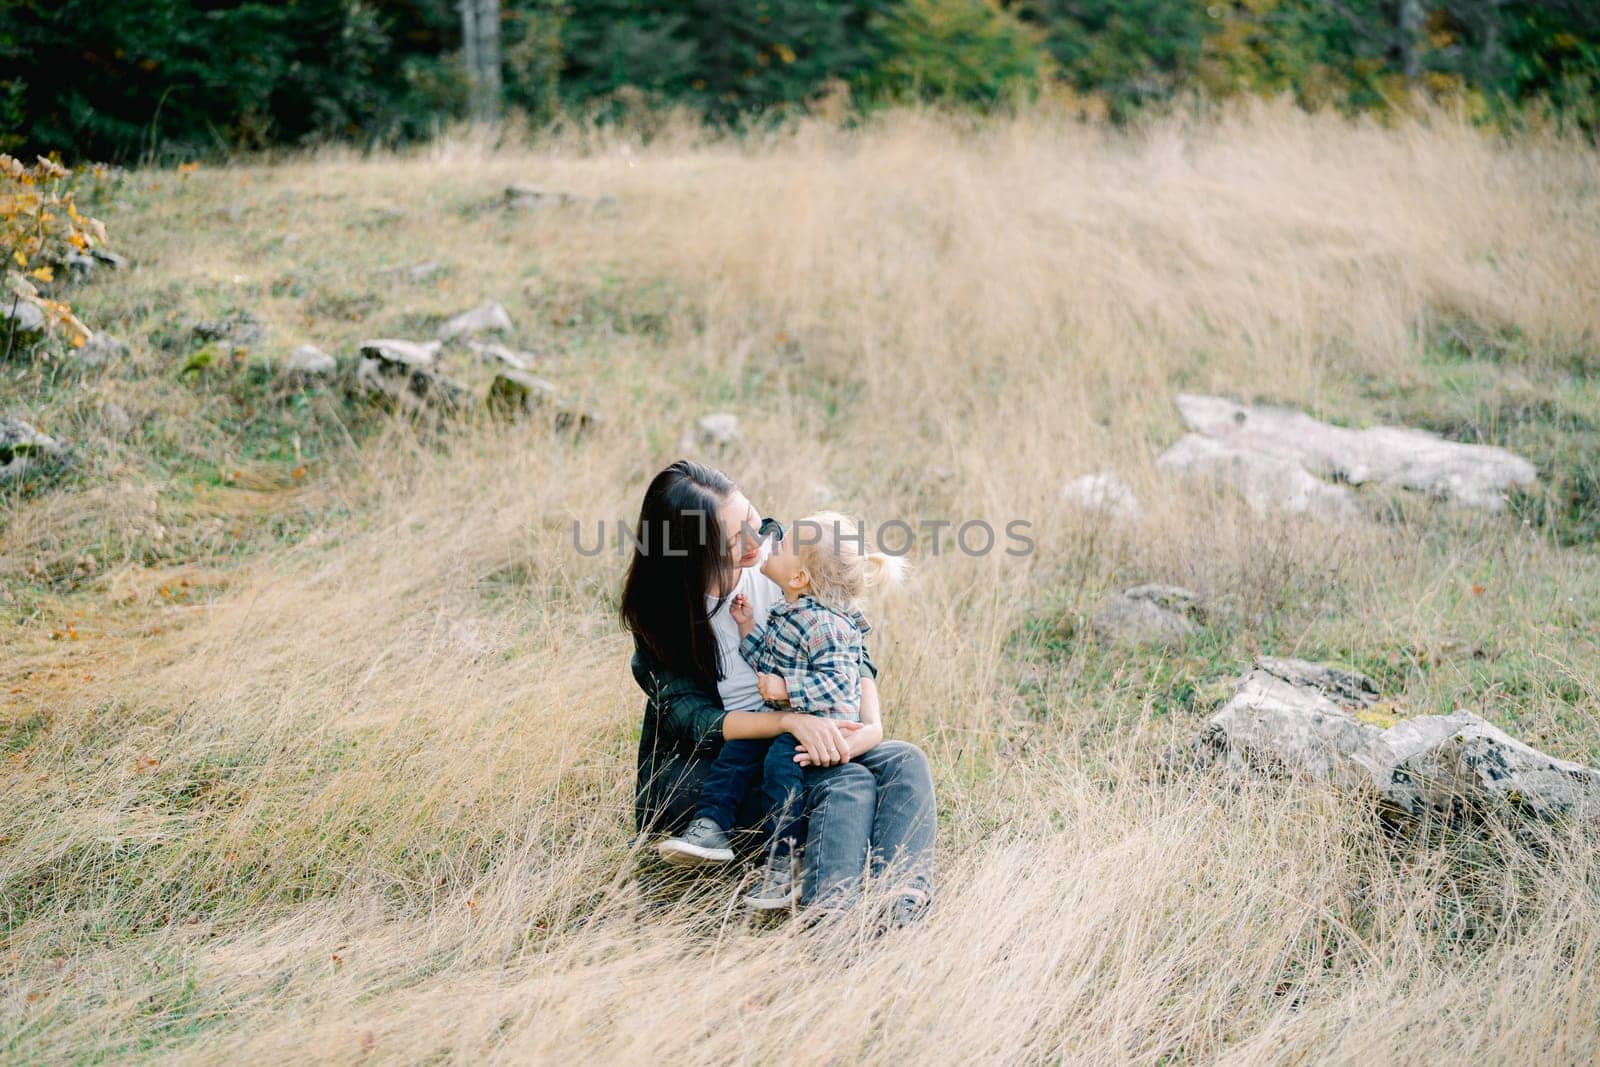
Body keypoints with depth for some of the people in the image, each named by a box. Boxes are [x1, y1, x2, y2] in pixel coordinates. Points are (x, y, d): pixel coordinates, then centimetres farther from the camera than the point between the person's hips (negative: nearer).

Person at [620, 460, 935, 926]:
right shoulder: (659, 612, -12)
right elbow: (693, 719, -18)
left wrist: (871, 725, -15)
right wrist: (789, 720, -31)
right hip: (692, 769, -5)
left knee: (903, 762, -19)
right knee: (846, 781, -29)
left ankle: (901, 898, -43)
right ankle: (834, 912, -50)